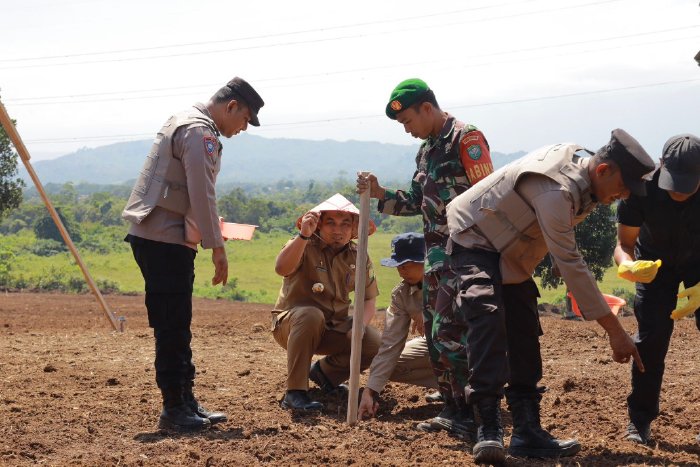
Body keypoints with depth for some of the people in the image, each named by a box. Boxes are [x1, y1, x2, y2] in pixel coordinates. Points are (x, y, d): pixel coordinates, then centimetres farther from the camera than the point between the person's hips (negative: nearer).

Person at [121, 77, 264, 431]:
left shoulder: (184, 122, 20)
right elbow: (202, 195, -19)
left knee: (177, 327, 13)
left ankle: (186, 403, 18)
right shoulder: (200, 132, -13)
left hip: (158, 238, 11)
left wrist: (209, 233, 20)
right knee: (172, 328, -6)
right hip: (164, 241, -11)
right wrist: (217, 247, -18)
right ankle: (175, 409, -3)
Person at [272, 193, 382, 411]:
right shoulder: (305, 247, -14)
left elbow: (369, 299, 3)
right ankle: (295, 392, -34)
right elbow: (281, 269, -36)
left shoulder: (358, 257, 1)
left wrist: (360, 326, -17)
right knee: (311, 315, -40)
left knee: (376, 344, -18)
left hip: (334, 327, 5)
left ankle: (325, 371, 10)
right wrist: (303, 236, -48)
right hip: (291, 324, -5)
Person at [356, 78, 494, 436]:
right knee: (434, 328, 11)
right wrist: (380, 195, 6)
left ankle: (469, 409, -6)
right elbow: (416, 203, 21)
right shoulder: (426, 150, 17)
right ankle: (454, 408, 18)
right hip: (437, 253, 10)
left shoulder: (466, 139, -10)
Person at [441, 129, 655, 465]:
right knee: (487, 317, -28)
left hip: (512, 253, 10)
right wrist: (615, 331, -36)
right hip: (475, 239, -10)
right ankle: (489, 430, -33)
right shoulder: (557, 191, -36)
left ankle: (527, 432, 3)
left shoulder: (581, 164, -7)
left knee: (524, 334, 2)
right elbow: (570, 265, -37)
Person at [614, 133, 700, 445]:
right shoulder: (641, 191, -33)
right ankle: (640, 419, 1)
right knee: (650, 338, -11)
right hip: (655, 261, 0)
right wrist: (628, 265, -47)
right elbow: (624, 243, -24)